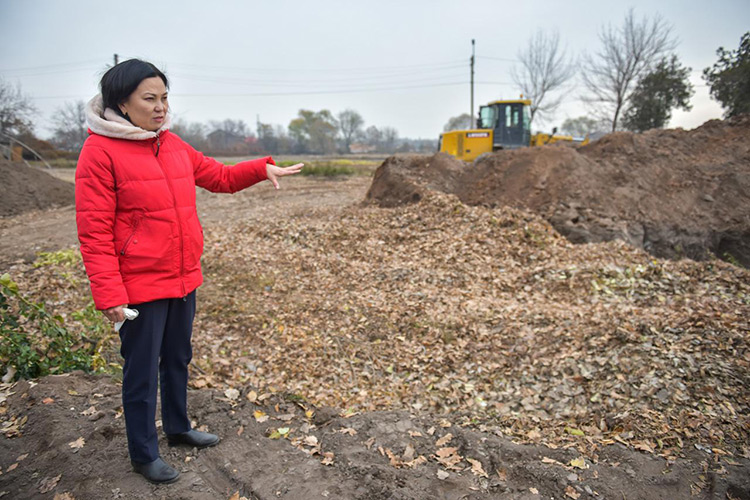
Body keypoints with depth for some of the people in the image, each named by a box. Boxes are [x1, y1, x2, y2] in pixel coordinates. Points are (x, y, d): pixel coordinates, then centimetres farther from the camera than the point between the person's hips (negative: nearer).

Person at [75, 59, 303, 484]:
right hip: (140, 286, -7)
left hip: (184, 278, 7)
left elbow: (220, 178, 17)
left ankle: (178, 428, 43)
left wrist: (262, 169, 2)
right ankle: (143, 454, 29)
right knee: (142, 372, 9)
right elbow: (94, 232, -16)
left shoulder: (173, 144, 7)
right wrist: (110, 295, -19)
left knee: (178, 359, 22)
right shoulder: (100, 151, -14)